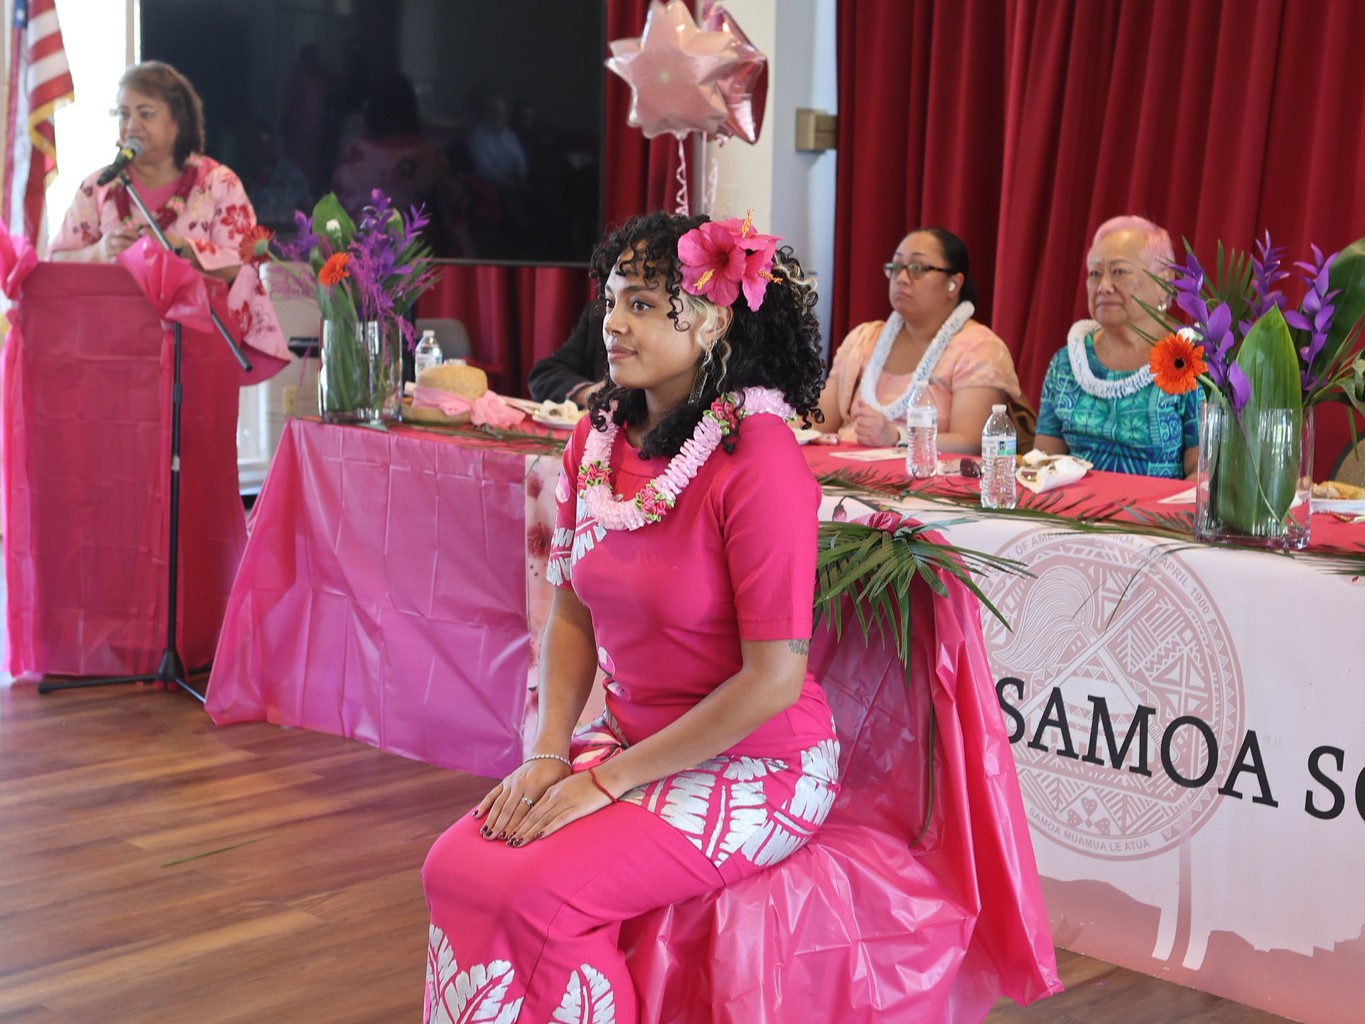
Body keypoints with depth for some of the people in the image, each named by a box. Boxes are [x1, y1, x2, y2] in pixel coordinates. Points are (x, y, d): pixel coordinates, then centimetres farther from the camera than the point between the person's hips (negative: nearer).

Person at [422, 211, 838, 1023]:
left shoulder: (759, 462, -21)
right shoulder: (598, 439, 3)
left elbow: (773, 680, -22)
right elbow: (572, 615, 10)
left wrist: (608, 780, -17)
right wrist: (548, 754, -6)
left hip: (754, 766, -6)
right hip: (629, 739, 7)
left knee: (539, 893, -23)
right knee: (454, 866, -13)